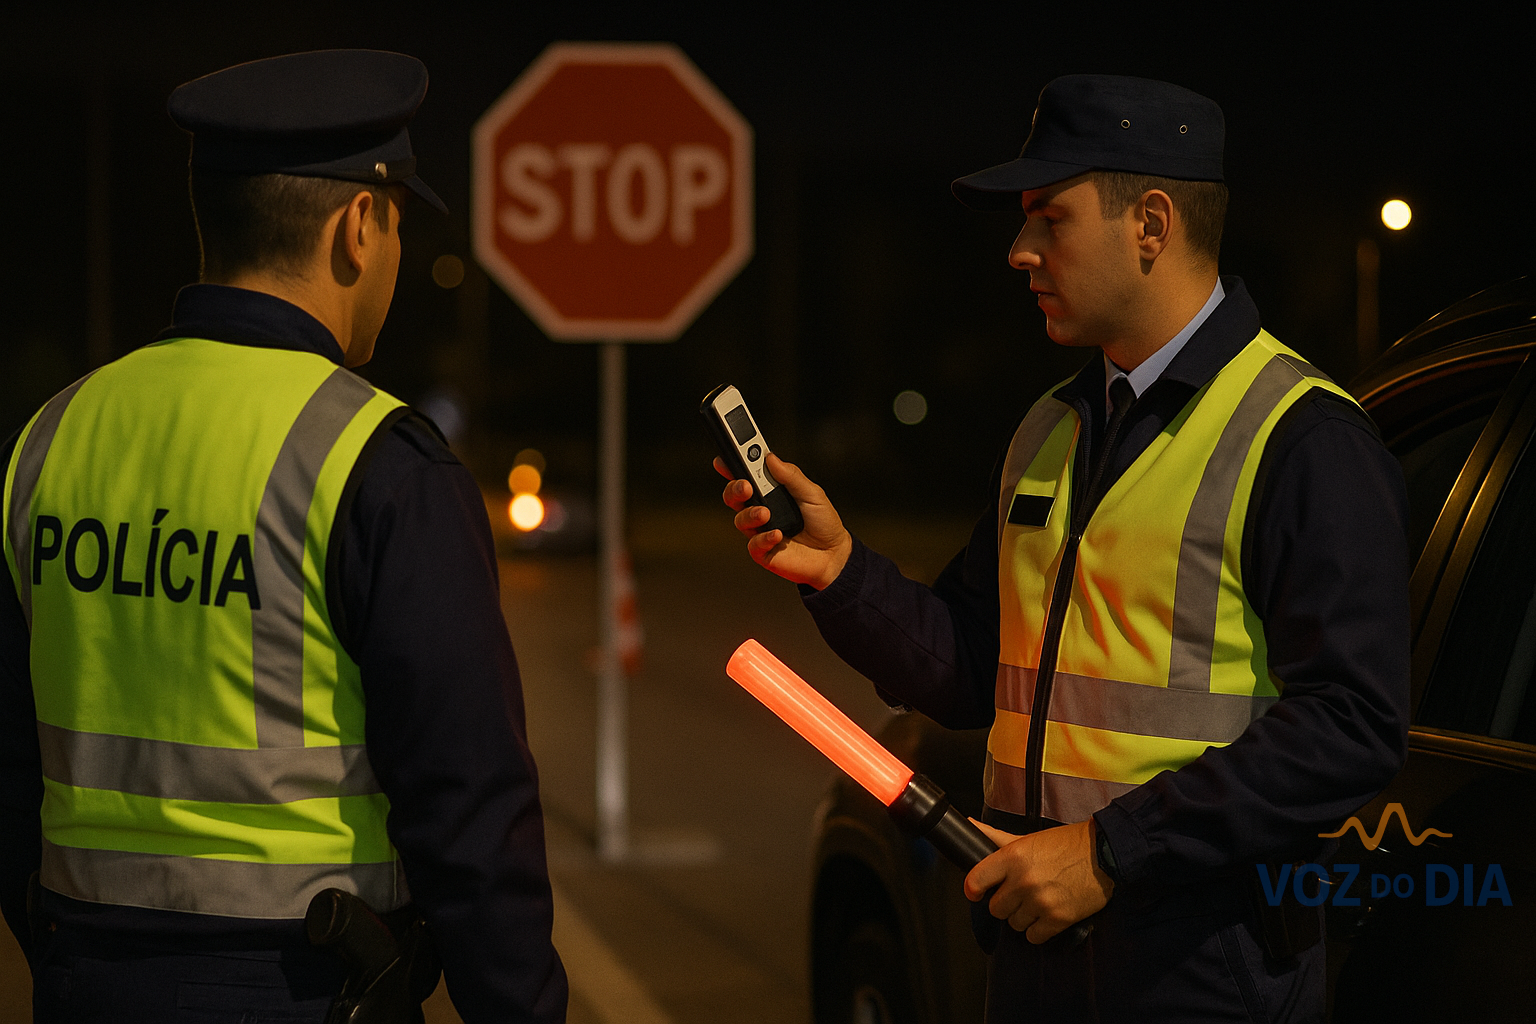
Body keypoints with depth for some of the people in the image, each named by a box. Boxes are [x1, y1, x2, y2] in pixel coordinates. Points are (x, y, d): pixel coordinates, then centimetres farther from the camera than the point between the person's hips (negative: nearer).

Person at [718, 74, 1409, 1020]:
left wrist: (1111, 850, -21)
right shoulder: (1049, 434, 15)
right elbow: (975, 677, 15)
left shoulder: (1301, 439, -11)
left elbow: (1351, 728, -20)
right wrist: (842, 572, -2)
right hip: (1036, 941, 7)